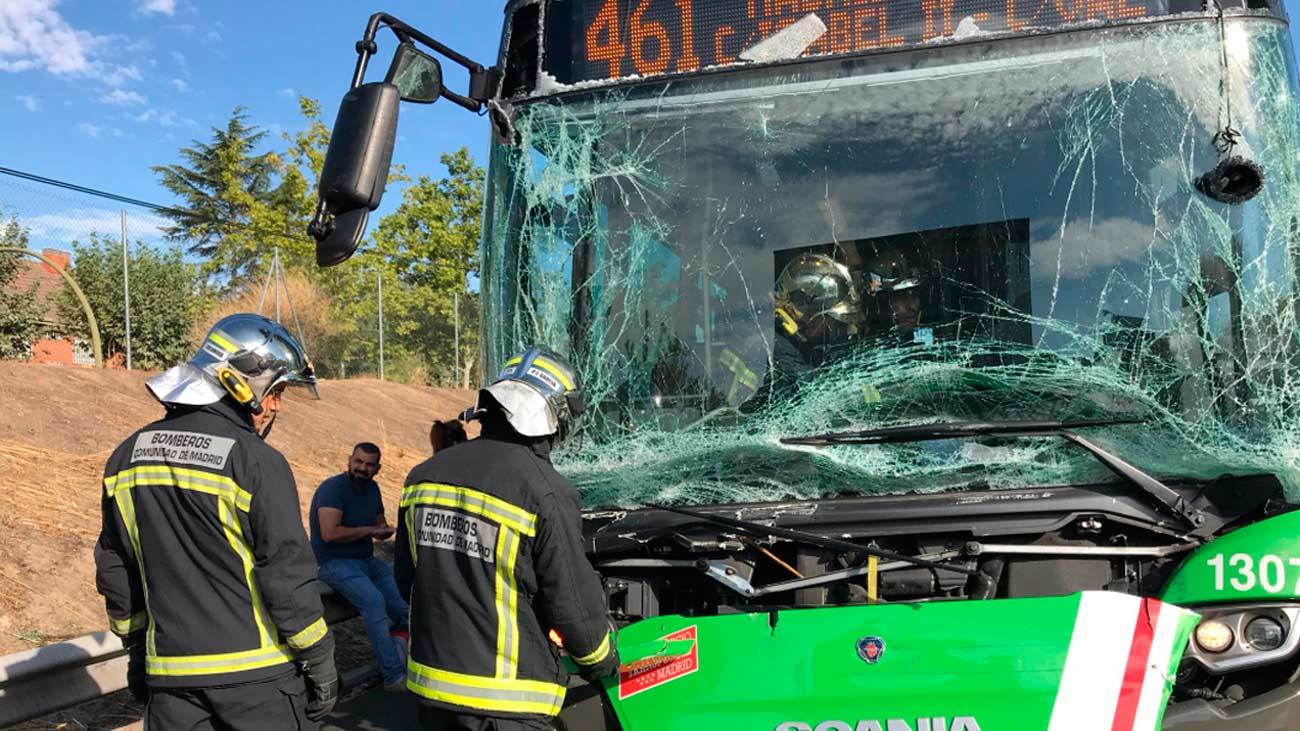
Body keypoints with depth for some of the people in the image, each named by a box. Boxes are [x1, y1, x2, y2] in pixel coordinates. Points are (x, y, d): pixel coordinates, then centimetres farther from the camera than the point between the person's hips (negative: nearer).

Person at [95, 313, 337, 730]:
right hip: (257, 674, -5)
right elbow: (288, 575, -15)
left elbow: (116, 570, 12)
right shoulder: (257, 463, -15)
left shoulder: (127, 457, 5)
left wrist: (137, 650, 22)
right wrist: (320, 664, -5)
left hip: (171, 674, 5)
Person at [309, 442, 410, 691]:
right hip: (335, 564, -8)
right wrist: (368, 530, -15)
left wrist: (384, 531, -3)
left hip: (367, 561, 8)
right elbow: (330, 533, -26)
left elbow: (380, 524, 23)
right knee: (374, 599, -30)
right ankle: (393, 676, -29)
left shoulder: (372, 489, 9)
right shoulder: (333, 488, -14)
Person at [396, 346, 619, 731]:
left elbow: (406, 578, 11)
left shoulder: (424, 475, 1)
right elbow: (573, 600, -13)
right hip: (505, 700, -6)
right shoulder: (545, 493, -18)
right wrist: (603, 661, 6)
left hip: (429, 682, 6)